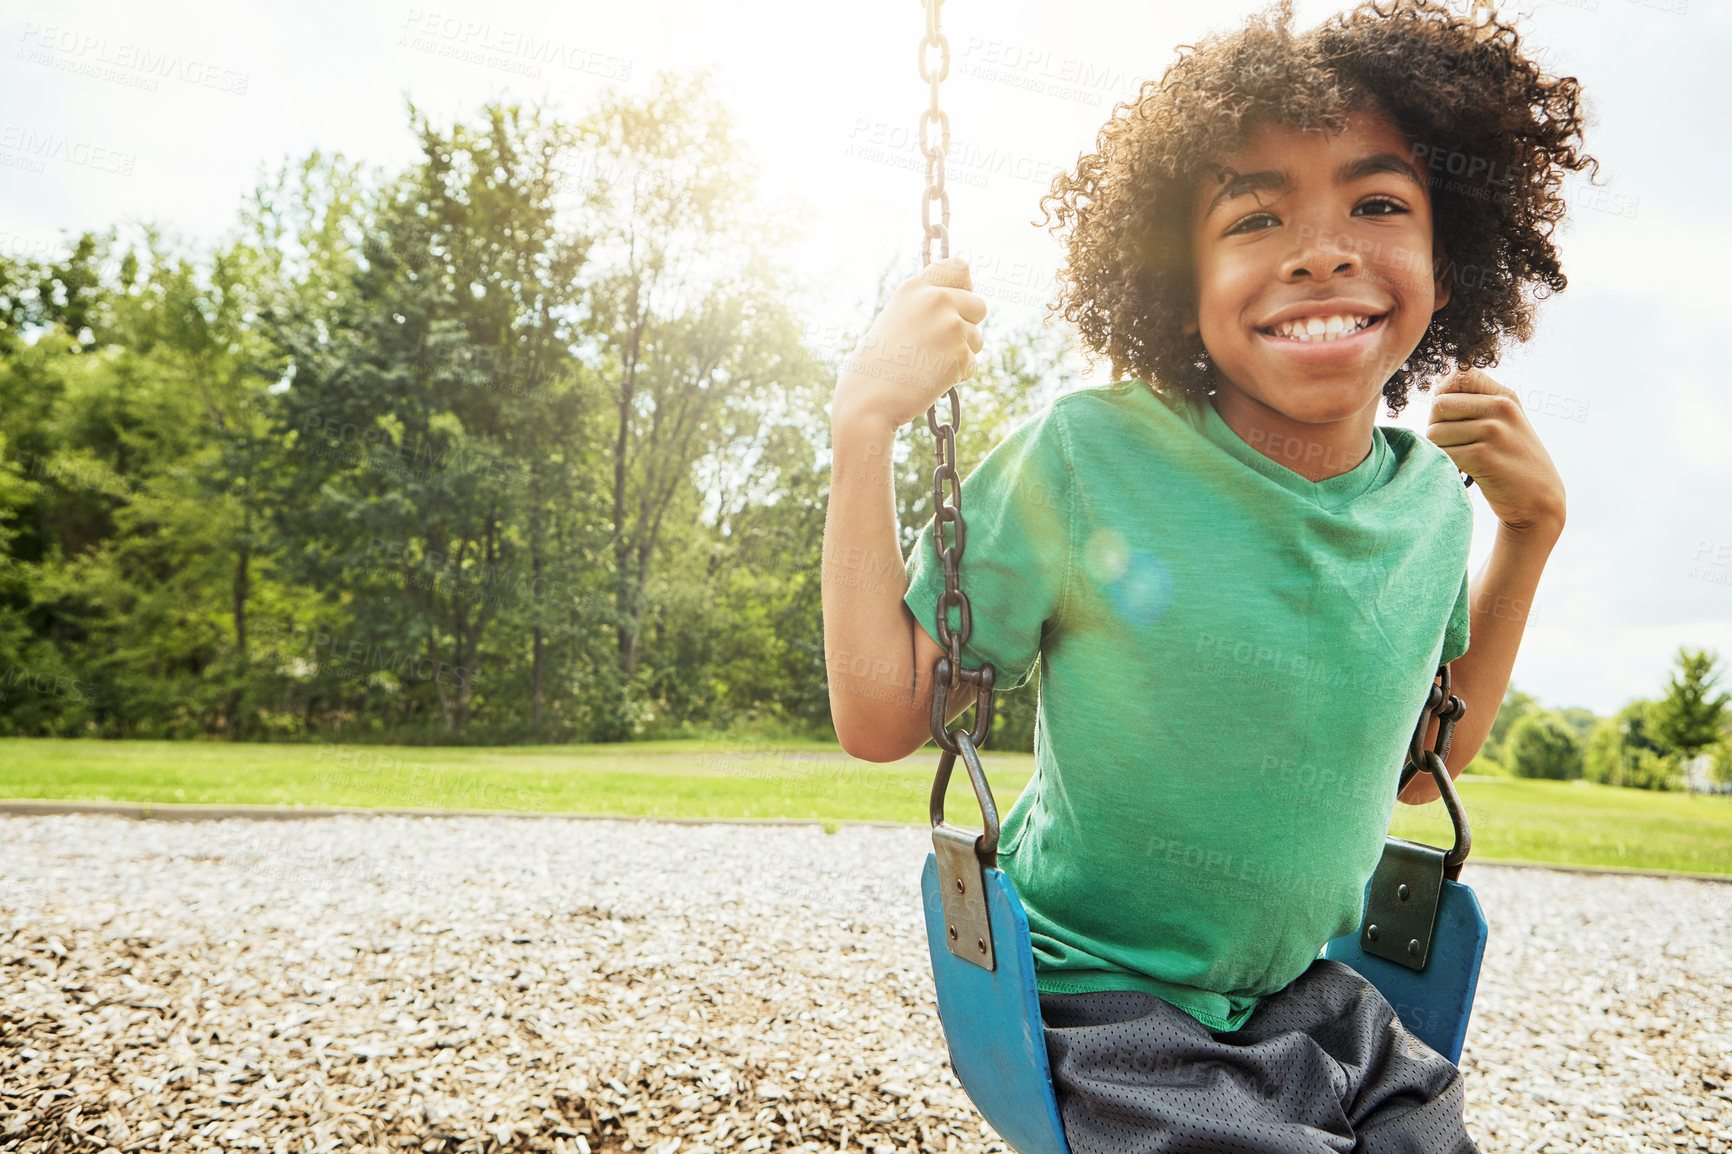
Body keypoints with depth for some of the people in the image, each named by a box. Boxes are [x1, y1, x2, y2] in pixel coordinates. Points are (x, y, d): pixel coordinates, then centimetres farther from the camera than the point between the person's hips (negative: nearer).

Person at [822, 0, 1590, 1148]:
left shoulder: (1432, 498, -5)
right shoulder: (1085, 456, -20)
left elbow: (1423, 763, 11)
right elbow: (881, 715, -18)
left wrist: (1532, 528, 3)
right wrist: (865, 421, -24)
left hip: (1315, 997, 6)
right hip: (1104, 1003, -5)